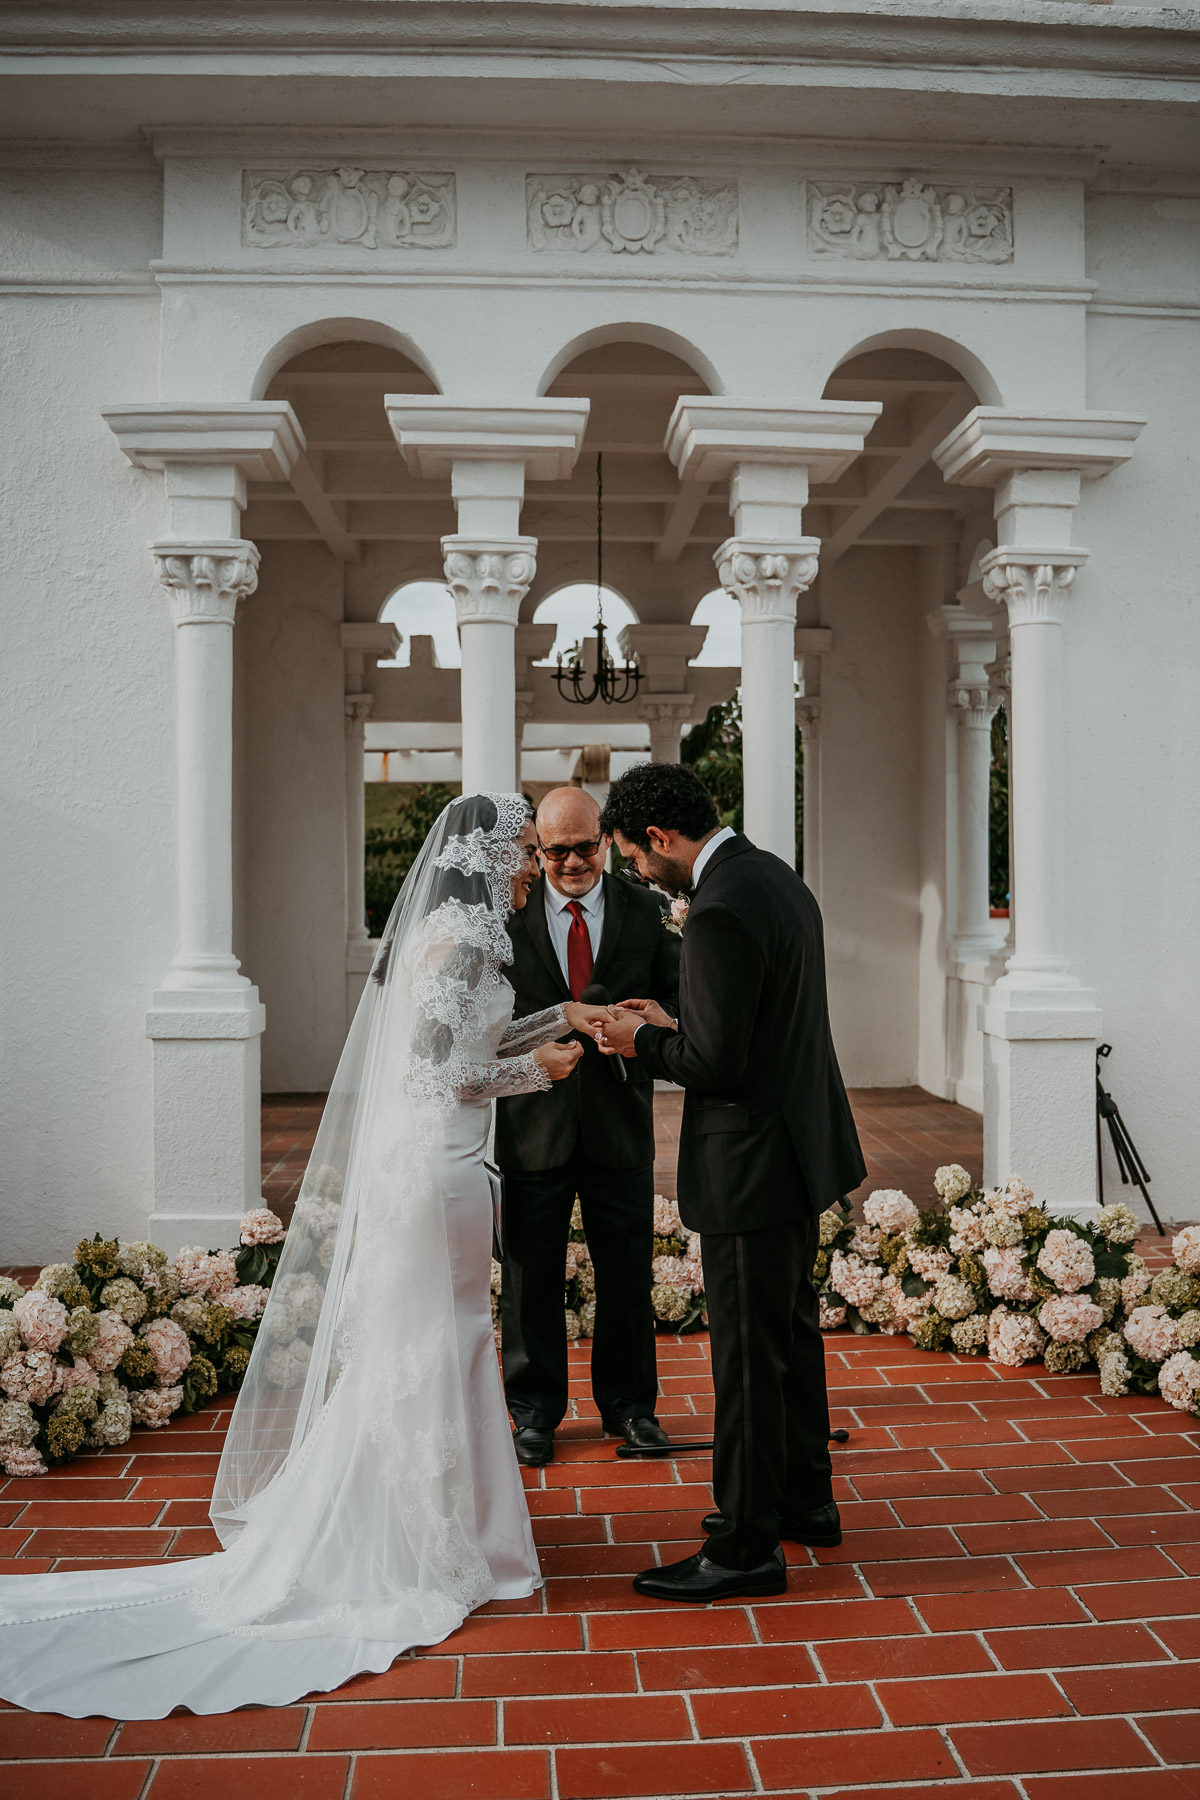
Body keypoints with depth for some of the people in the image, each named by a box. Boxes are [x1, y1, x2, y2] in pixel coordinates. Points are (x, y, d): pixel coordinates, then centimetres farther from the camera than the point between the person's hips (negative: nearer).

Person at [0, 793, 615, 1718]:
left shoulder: (449, 930, 13)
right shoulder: (463, 936, -16)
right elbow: (439, 1073, -20)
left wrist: (561, 1018, 18)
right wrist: (535, 1069, -7)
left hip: (409, 1168, 10)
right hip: (437, 1172, -10)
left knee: (401, 1356, 17)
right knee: (430, 1354, 2)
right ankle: (426, 1551, 15)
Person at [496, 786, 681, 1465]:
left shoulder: (645, 910, 0)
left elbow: (679, 998, 0)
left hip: (620, 1118, 1)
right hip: (534, 1120, -1)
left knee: (628, 1272, 12)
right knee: (532, 1273, 10)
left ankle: (629, 1402, 31)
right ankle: (535, 1409, 28)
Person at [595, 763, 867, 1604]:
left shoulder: (721, 910, -24)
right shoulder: (775, 875, 8)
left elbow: (718, 1064, -24)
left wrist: (644, 1043, -7)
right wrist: (673, 1025, 11)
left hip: (753, 1164, -10)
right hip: (801, 1146, 10)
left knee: (749, 1356, 2)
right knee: (792, 1329, 22)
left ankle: (747, 1549, 16)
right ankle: (805, 1497, 38)